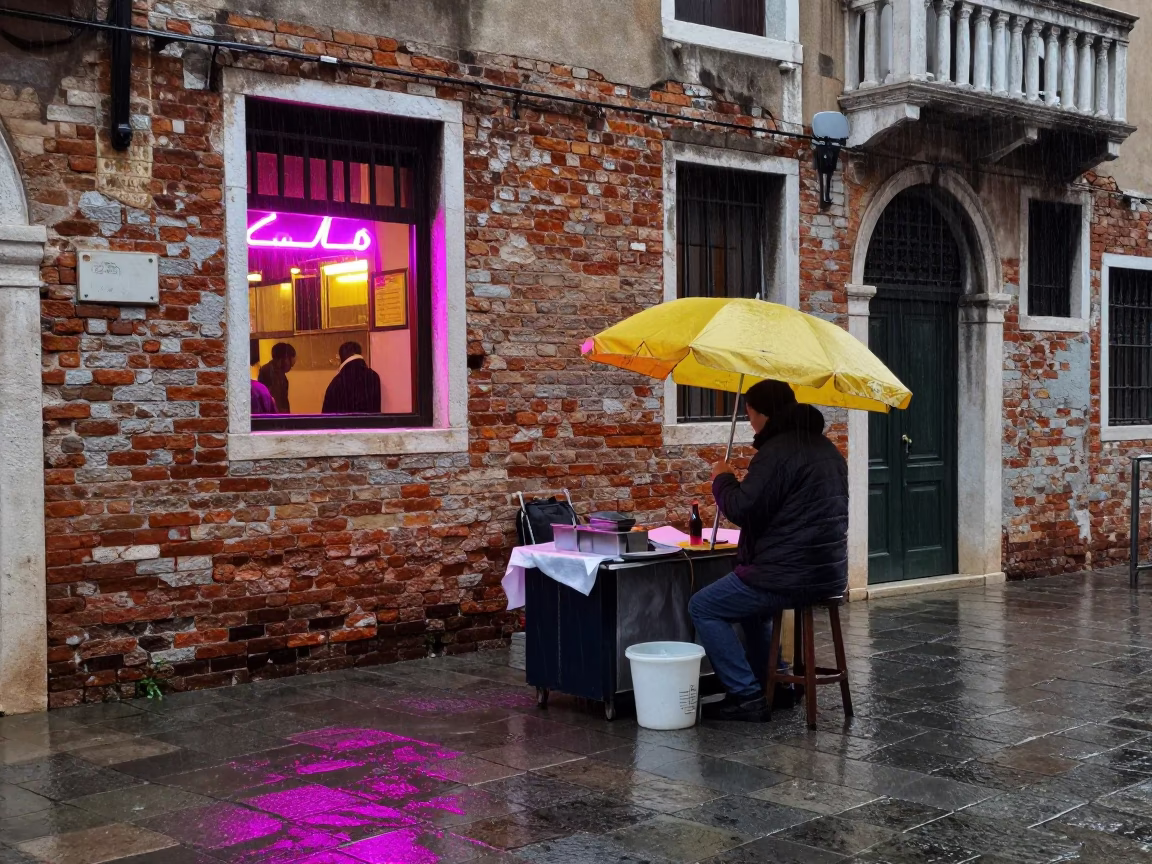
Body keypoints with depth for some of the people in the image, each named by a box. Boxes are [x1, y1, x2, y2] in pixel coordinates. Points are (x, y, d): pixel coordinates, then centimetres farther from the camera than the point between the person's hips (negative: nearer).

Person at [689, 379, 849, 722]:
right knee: (749, 596, 34)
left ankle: (746, 695, -2)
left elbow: (741, 509, -19)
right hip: (830, 574, 10)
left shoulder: (777, 450, -16)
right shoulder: (827, 448, 15)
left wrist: (722, 479, 1)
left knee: (703, 608, 3)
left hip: (789, 577, -10)